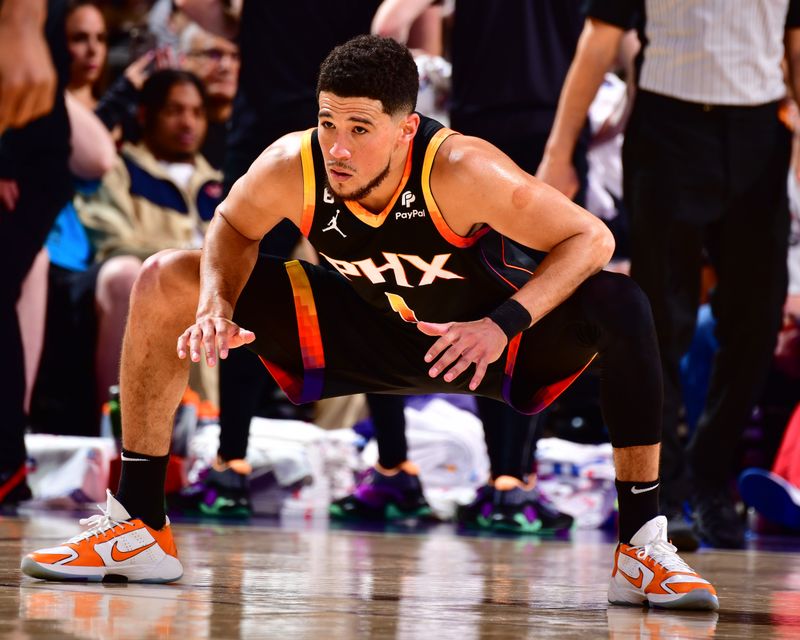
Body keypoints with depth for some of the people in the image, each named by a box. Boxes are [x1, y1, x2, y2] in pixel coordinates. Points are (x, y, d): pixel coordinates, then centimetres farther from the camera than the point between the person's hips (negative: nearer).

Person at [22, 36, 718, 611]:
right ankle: (138, 526, 3)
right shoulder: (290, 167, -27)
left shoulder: (460, 171, -36)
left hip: (482, 334, -3)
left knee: (620, 307, -32)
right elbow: (234, 228, -3)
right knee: (165, 284, -10)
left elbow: (590, 237, -26)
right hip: (360, 332, 3)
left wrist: (504, 324, -39)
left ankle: (642, 547, -19)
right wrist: (216, 305, -23)